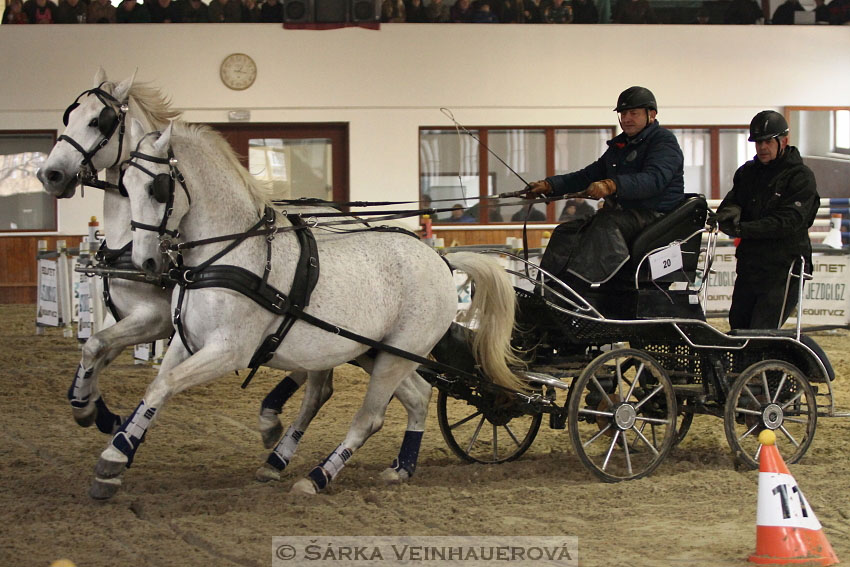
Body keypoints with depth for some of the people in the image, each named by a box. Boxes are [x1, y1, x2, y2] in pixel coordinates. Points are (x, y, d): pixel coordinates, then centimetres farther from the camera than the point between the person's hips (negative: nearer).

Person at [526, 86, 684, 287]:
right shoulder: (619, 146, 23)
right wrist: (550, 185, 8)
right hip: (621, 212, 9)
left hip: (655, 215, -9)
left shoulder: (664, 141, -4)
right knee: (566, 232, -10)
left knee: (605, 223, -35)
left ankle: (573, 285, -50)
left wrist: (612, 185, -38)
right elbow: (588, 176, 24)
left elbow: (655, 179, -23)